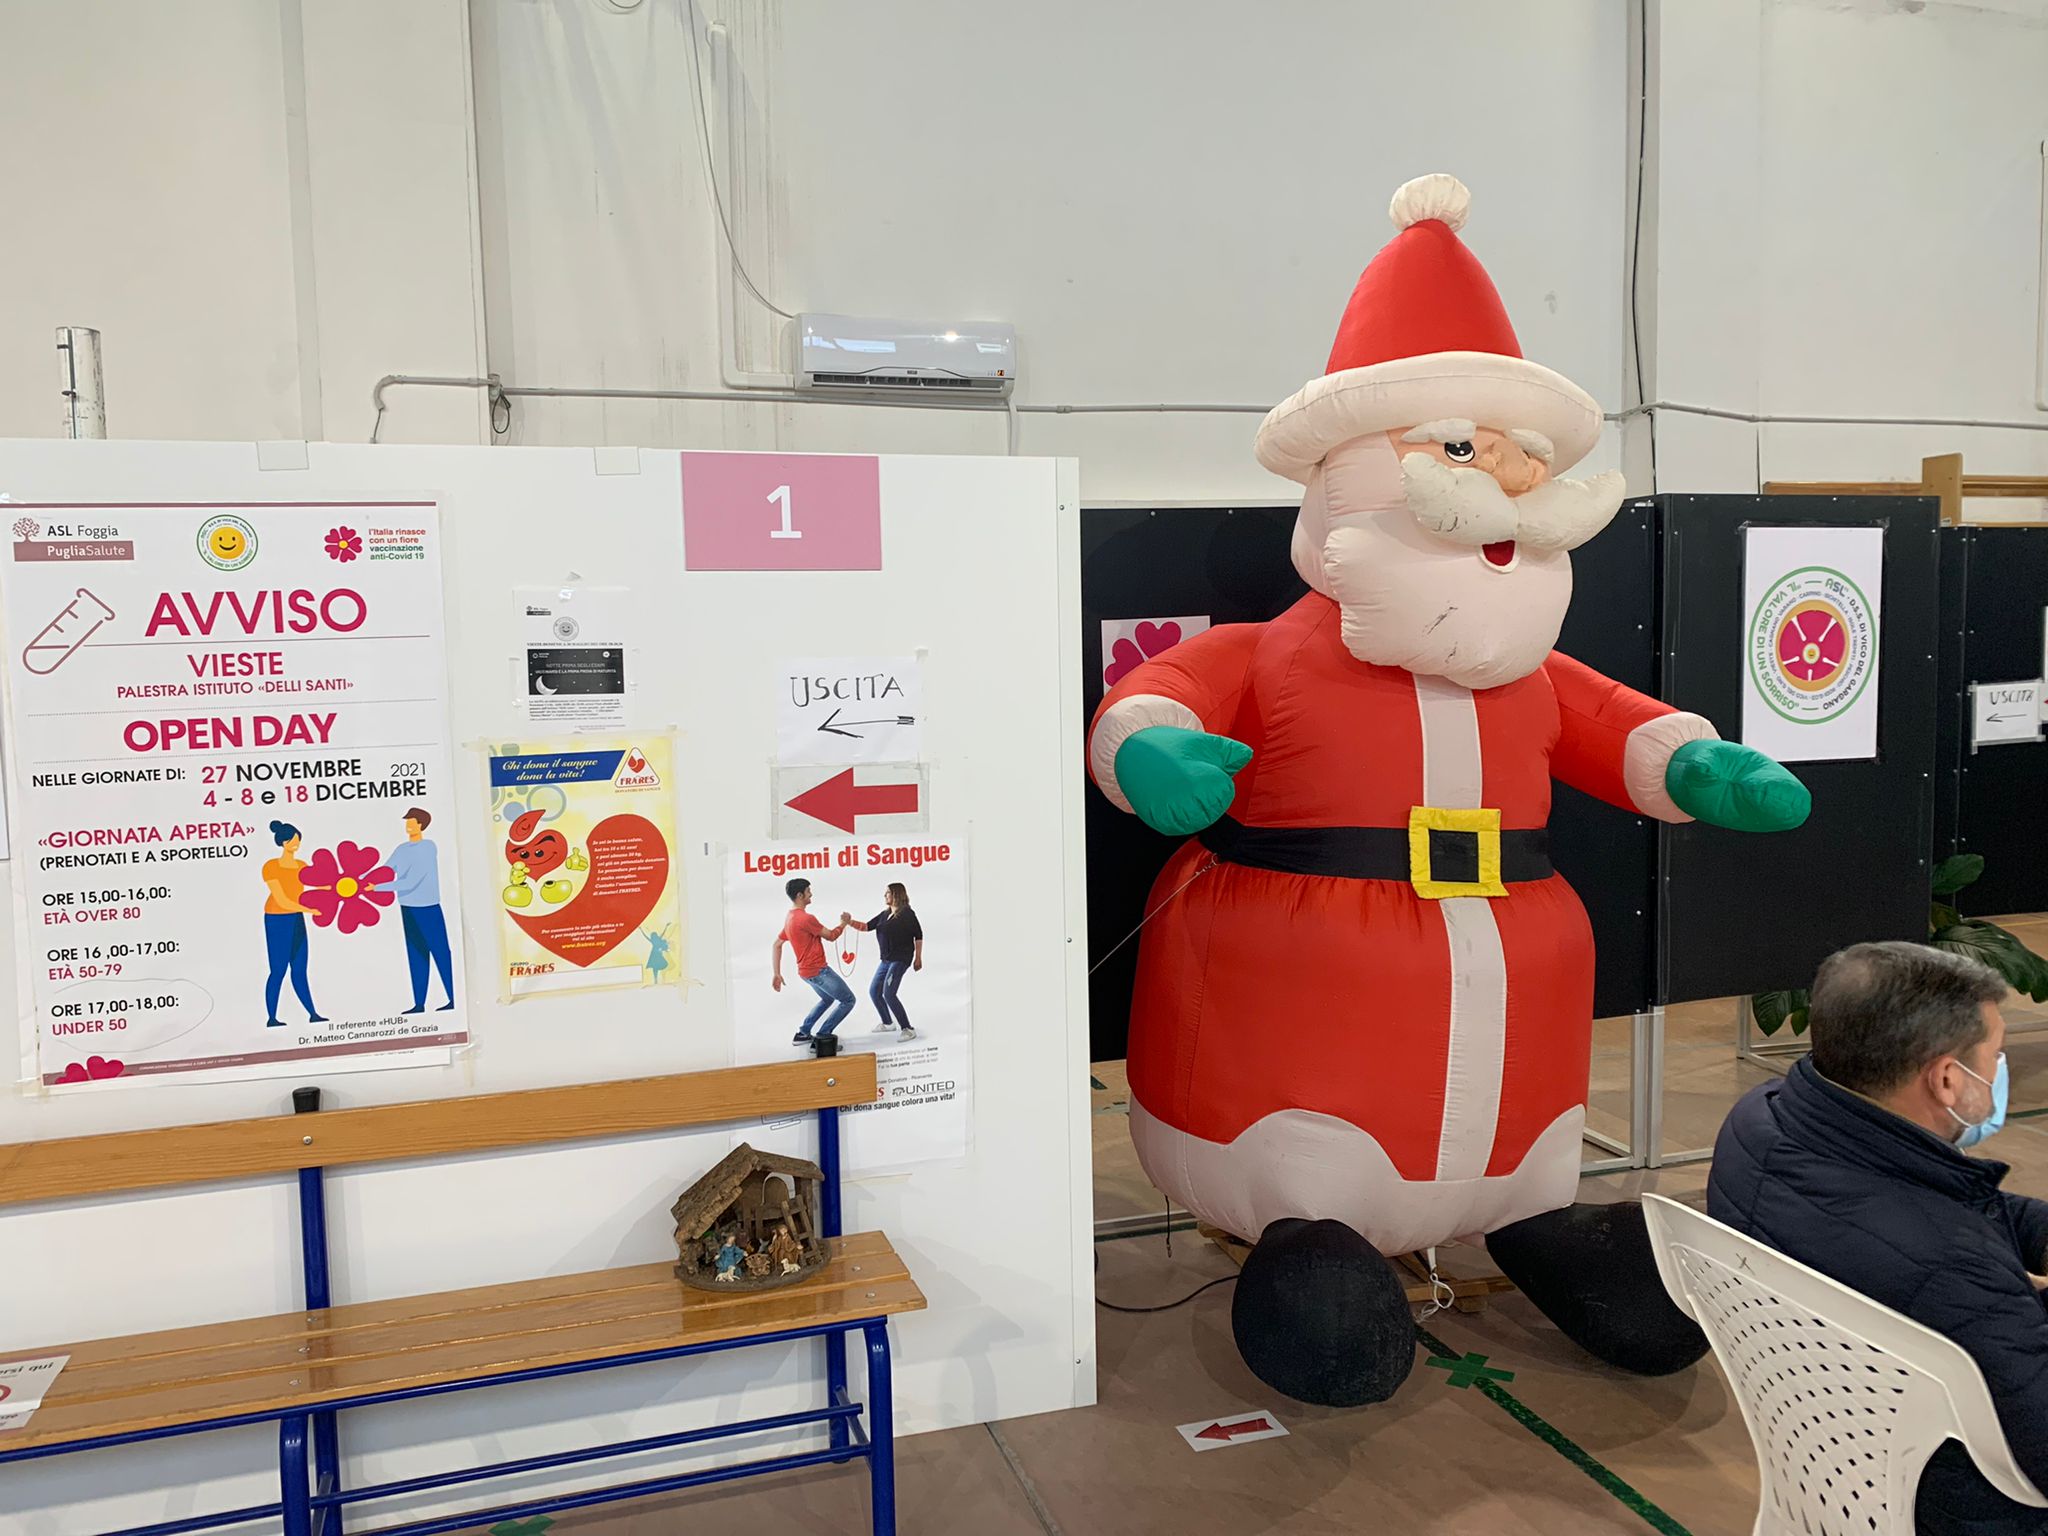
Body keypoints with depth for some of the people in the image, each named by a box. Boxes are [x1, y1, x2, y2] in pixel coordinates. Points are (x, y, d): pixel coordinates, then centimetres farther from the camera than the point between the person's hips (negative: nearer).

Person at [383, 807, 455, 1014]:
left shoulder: (428, 848, -13)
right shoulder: (402, 849, 8)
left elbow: (411, 881, -20)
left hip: (428, 908, -7)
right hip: (407, 908, 7)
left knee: (440, 953, -2)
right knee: (416, 957, 9)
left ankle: (454, 999, 2)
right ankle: (419, 1004, 14)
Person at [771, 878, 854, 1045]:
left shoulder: (789, 918, 9)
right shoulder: (806, 918, -21)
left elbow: (776, 945, 13)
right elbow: (830, 936, -12)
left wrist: (777, 973, 13)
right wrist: (843, 923, 7)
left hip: (806, 971, 10)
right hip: (818, 970, -9)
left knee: (827, 999, 28)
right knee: (848, 1000, 0)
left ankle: (802, 1034, 24)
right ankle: (822, 1035, 0)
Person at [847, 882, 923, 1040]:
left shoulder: (907, 914, -11)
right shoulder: (885, 914, 11)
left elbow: (918, 936, -8)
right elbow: (867, 927, 11)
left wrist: (918, 958, -7)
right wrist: (851, 922, -5)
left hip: (901, 959, -9)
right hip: (886, 959, 9)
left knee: (888, 993, -18)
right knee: (874, 991, 13)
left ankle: (908, 1029, -11)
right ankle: (888, 1023, 33)